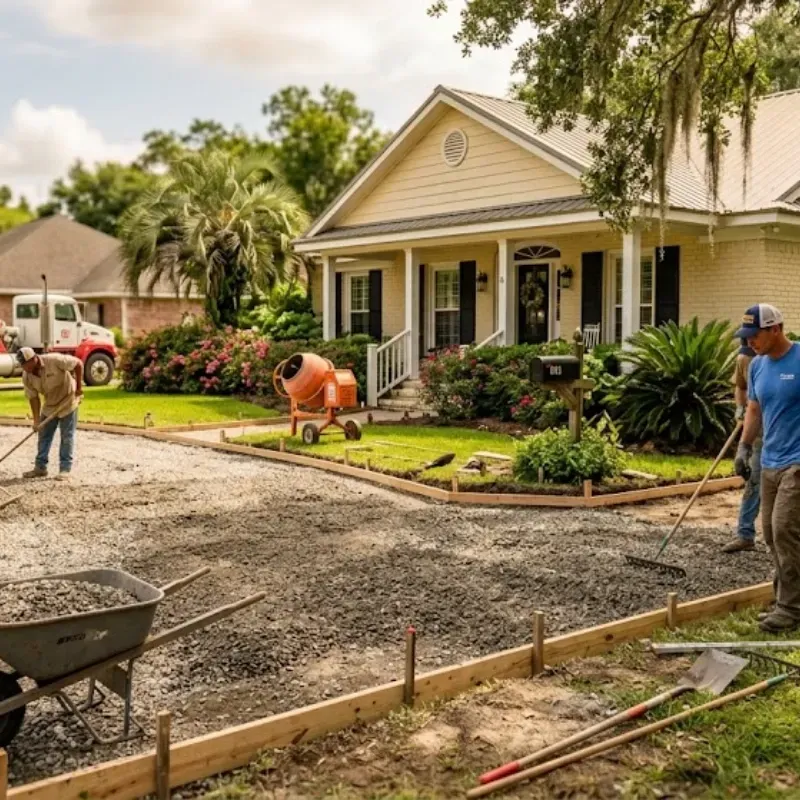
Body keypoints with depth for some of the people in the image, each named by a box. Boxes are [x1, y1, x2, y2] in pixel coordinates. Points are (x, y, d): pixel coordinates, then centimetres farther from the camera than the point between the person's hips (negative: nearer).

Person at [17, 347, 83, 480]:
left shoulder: (54, 360, -28)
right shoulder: (27, 377, -12)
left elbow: (78, 363, -21)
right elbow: (33, 398, -6)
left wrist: (79, 386, -20)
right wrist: (36, 419, -12)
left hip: (68, 400, -5)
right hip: (50, 405, 6)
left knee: (67, 436, -1)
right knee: (44, 435, 7)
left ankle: (65, 469, 4)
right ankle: (40, 467, 16)